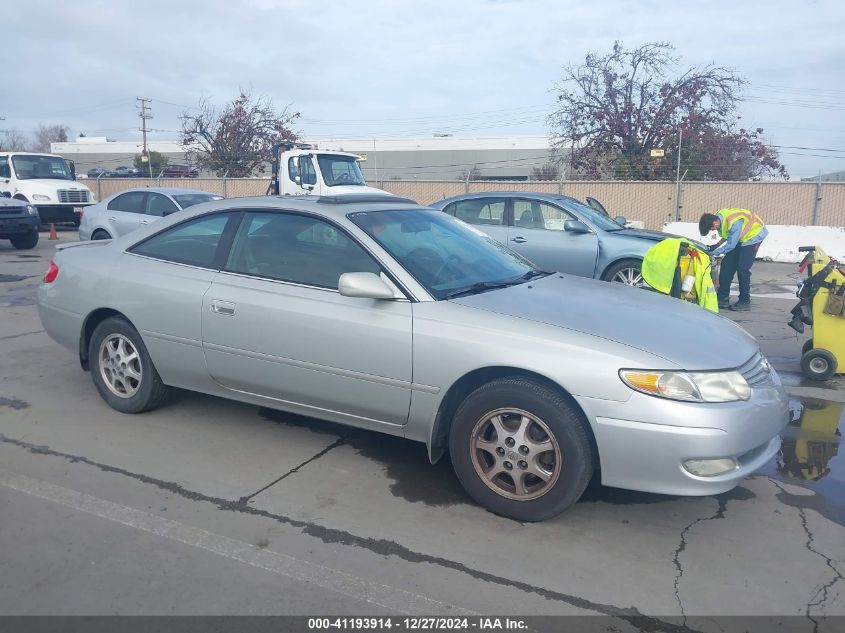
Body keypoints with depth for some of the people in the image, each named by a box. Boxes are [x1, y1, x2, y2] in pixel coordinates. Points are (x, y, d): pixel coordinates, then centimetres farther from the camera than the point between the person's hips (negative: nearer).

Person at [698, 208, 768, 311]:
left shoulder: (734, 223, -37)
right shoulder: (719, 217, -12)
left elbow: (731, 245, -31)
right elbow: (726, 235, 5)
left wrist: (714, 253, -27)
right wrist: (717, 245, -8)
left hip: (753, 235, -8)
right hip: (739, 238, 8)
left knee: (742, 269, -15)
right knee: (727, 265, 1)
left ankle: (745, 302, -6)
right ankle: (722, 299, 6)